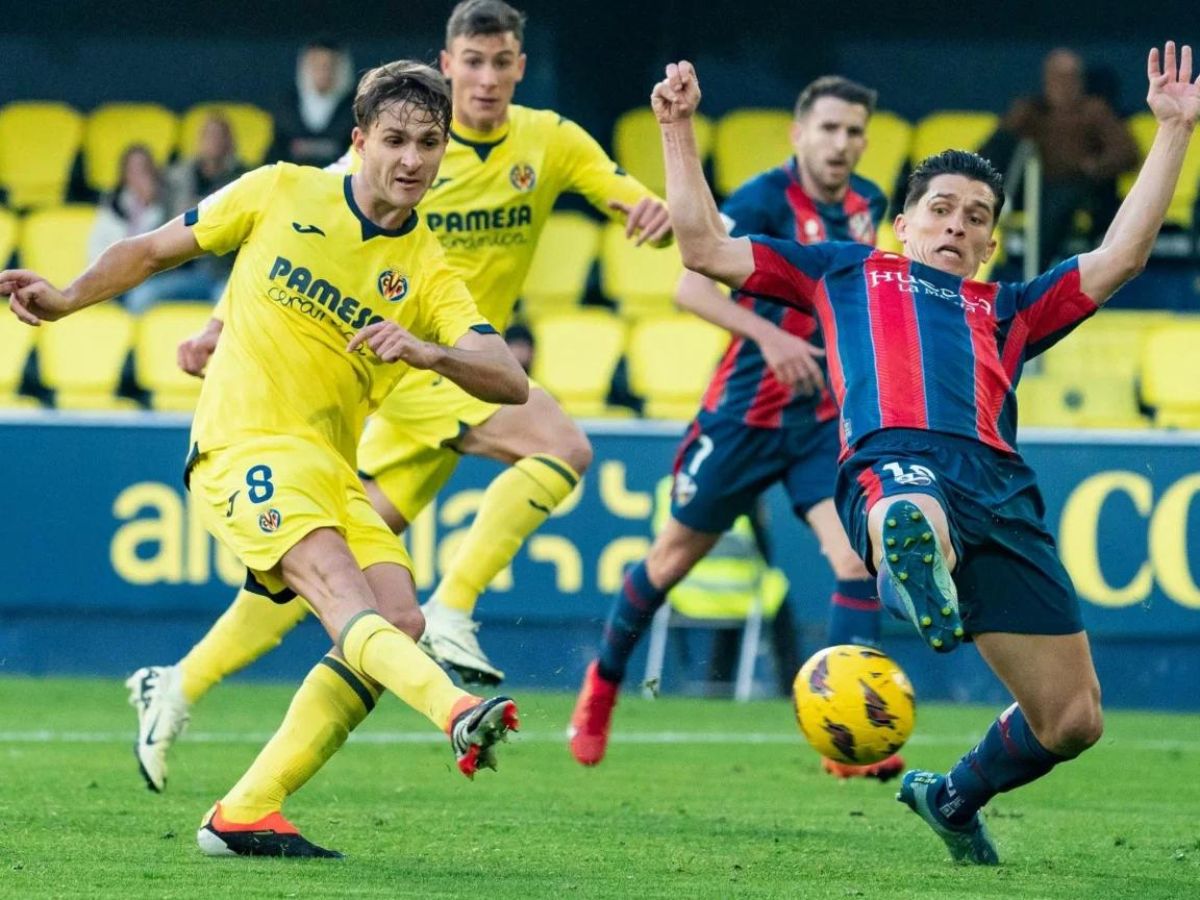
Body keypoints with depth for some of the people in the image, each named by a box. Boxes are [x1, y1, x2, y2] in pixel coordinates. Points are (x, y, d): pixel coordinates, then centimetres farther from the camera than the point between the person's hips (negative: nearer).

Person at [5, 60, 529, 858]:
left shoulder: (429, 273, 6)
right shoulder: (279, 194, 4)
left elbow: (510, 382, -9)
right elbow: (158, 249, 18)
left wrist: (430, 352, -28)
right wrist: (66, 300, 9)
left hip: (334, 467, 5)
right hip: (246, 444, -5)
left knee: (399, 620, -15)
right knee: (344, 594, -28)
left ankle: (244, 815, -11)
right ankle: (456, 711, -57)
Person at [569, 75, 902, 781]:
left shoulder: (868, 205, 3)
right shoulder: (765, 199, -16)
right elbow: (693, 285, -28)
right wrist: (768, 334, -40)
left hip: (827, 415, 4)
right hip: (747, 409, -4)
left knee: (856, 557, -15)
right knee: (676, 556, 11)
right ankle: (604, 682, 35)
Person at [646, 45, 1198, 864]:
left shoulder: (1009, 310, 37)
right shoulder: (845, 272, 34)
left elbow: (1120, 257, 29)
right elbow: (705, 249, 32)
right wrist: (679, 130, 30)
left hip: (1001, 489, 4)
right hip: (895, 462, -4)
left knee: (1072, 720, -1)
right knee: (916, 520, -46)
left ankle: (953, 797, 26)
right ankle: (912, 554, -84)